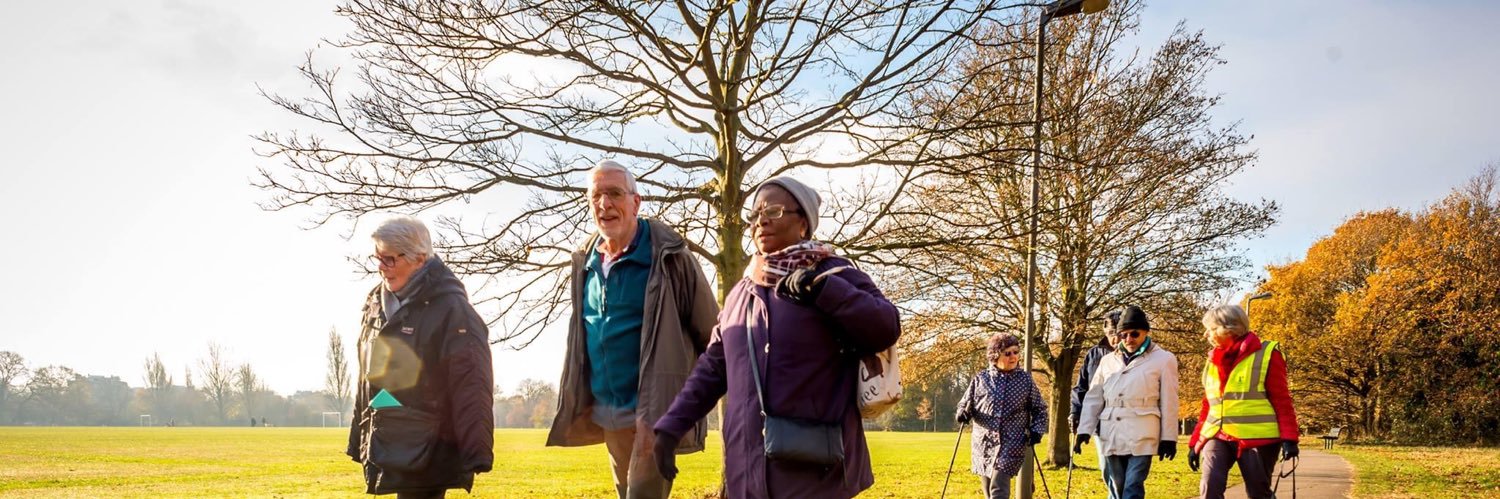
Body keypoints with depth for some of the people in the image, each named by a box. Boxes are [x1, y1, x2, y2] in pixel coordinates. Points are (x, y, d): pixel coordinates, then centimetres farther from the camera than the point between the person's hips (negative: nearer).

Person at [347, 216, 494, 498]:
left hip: (427, 454, -7)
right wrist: (359, 440, 18)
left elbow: (472, 387, -15)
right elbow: (367, 376, 18)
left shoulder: (451, 309, -12)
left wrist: (477, 454, -19)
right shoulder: (377, 305, 12)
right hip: (386, 451, 7)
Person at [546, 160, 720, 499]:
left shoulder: (668, 257, -11)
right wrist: (580, 400, 18)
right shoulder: (586, 263, 7)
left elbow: (711, 334, -5)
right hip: (608, 416, 7)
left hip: (656, 415, -7)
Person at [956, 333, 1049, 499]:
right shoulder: (981, 379, 4)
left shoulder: (1026, 380, 3)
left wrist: (1036, 431, -3)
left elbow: (1040, 409, 12)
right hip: (983, 444, 3)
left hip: (1011, 445, -2)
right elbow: (965, 403, 14)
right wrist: (963, 412, -9)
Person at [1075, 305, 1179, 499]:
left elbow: (1168, 403, 1)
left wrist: (1168, 438, -2)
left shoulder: (1164, 359, 3)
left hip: (1141, 436, -4)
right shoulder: (1107, 361, 15)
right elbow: (1093, 398, 14)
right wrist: (1084, 430, 5)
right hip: (1111, 436, 4)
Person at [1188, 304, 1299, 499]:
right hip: (1218, 436, 4)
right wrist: (1194, 442, 14)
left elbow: (1282, 400, -6)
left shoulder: (1266, 354, -3)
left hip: (1256, 437, -4)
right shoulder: (1213, 360, 14)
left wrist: (1288, 438, -15)